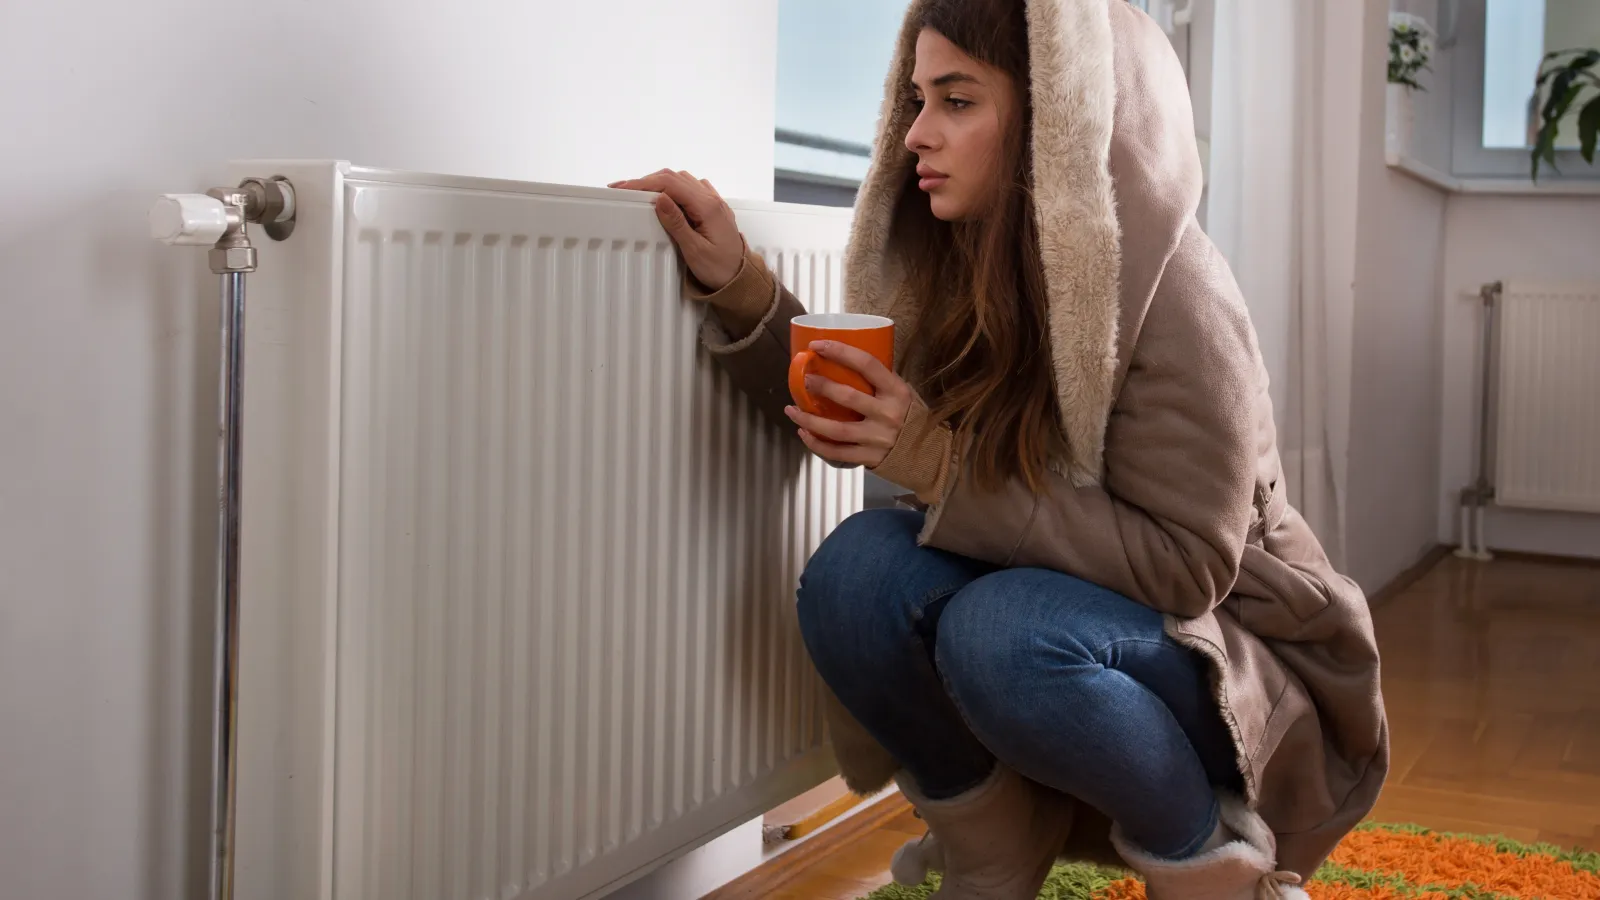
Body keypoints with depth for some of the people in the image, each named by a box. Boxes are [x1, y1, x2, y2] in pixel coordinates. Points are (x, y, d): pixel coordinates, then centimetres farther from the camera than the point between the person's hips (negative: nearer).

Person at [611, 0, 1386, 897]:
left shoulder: (1171, 292, -22)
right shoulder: (970, 268, -2)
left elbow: (1184, 567, -24)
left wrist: (943, 468, -30)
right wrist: (740, 291, -12)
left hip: (1245, 671, -6)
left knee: (1003, 627, -34)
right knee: (859, 566, -21)